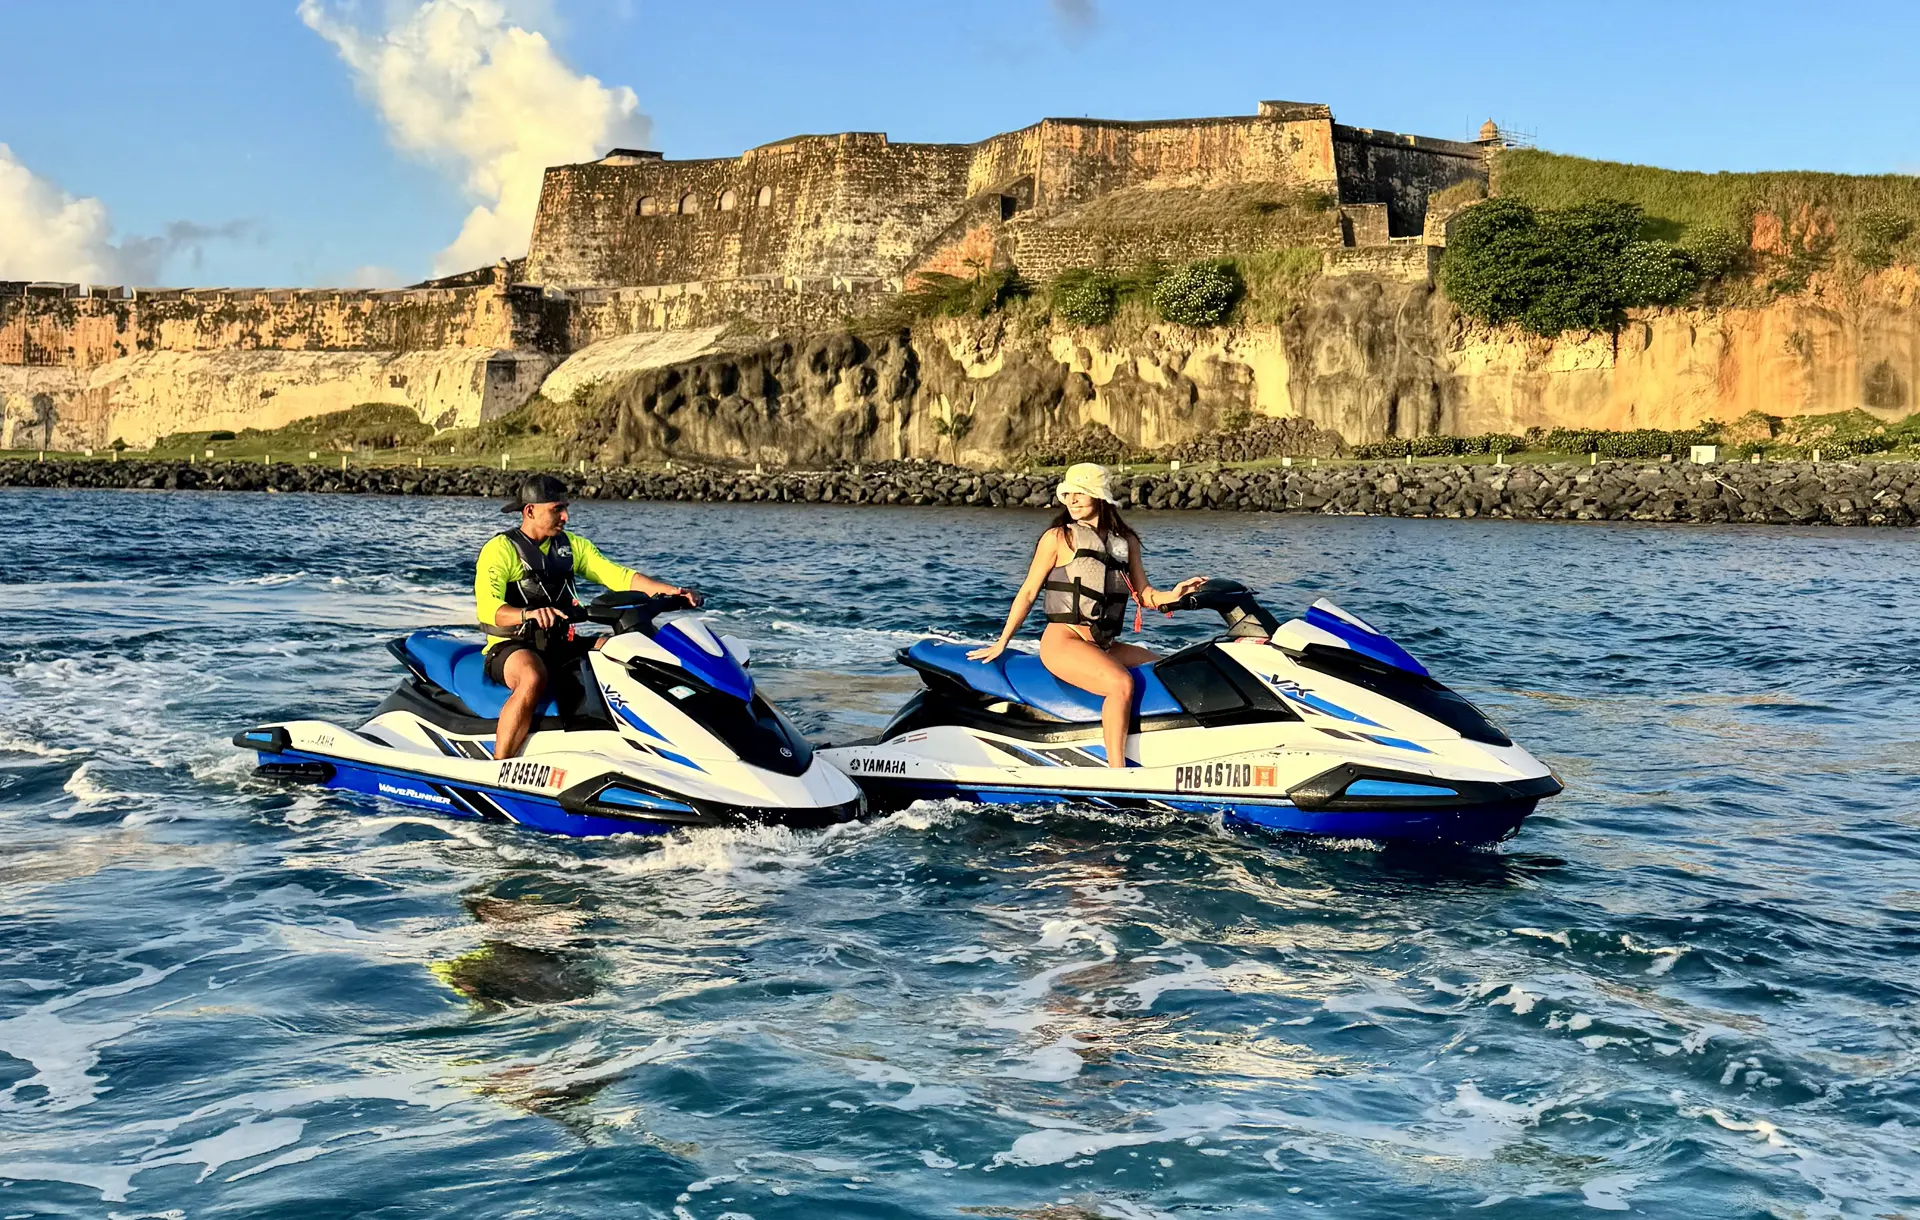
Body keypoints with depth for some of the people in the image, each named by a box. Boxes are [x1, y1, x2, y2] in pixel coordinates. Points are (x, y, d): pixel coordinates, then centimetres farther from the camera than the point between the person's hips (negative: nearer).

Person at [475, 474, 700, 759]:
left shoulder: (572, 545, 14)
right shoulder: (500, 549, -6)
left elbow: (618, 575, 3)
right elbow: (486, 607, -20)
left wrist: (672, 591, -13)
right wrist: (528, 613, -42)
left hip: (562, 647, 6)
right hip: (512, 648, -6)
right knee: (533, 677, -40)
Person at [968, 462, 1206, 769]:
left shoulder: (1126, 541, 15)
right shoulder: (1059, 537, 1)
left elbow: (1143, 594, 11)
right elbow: (1028, 593, 5)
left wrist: (1174, 595, -11)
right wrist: (1001, 643, 7)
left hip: (1106, 646, 6)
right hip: (1063, 642, -6)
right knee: (1121, 683, -31)